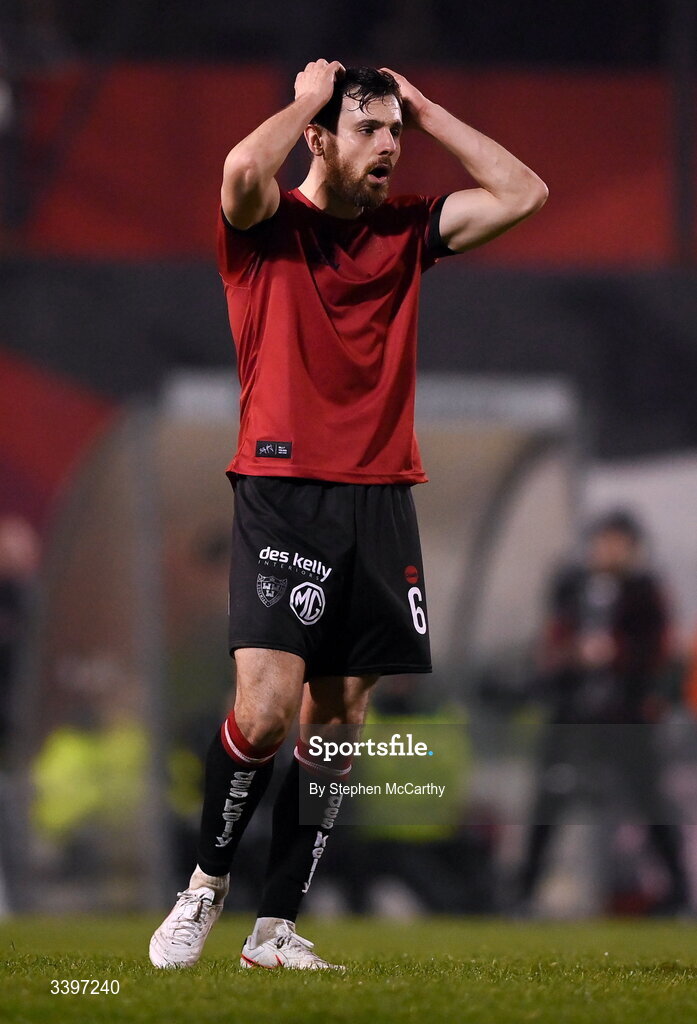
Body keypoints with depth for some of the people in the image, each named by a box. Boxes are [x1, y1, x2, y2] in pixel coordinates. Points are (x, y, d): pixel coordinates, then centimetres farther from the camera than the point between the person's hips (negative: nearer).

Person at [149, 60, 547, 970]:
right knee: (266, 713, -16)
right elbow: (244, 166, -22)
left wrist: (426, 111, 9)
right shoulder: (269, 225, 0)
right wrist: (307, 99, -5)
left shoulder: (407, 230, 15)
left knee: (338, 725, 3)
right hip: (283, 493, -5)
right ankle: (207, 885, 6)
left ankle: (276, 928, 9)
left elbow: (523, 194, 9)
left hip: (382, 501, 5)